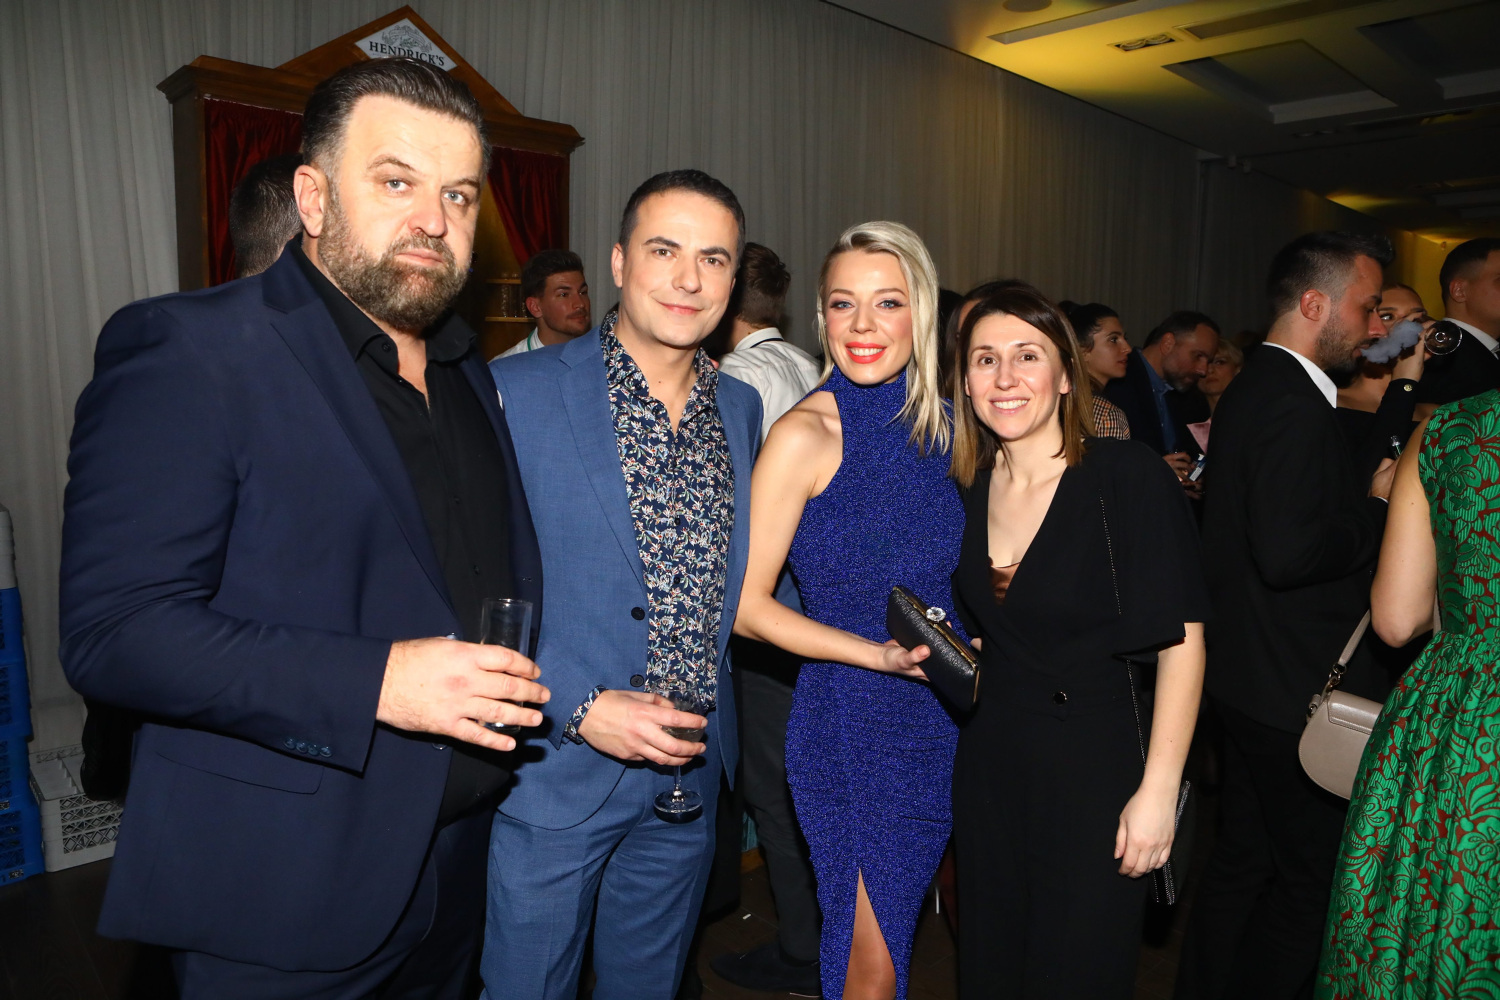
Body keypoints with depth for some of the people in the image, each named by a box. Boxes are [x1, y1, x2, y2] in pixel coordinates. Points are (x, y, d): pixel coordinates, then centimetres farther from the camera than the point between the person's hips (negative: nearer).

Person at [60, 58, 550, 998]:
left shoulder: (468, 373, 9)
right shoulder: (186, 349, -14)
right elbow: (111, 629, -20)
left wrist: (525, 694, 5)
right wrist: (376, 682, -26)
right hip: (281, 898, -6)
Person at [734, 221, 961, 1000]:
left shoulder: (939, 424, 4)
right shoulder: (805, 434, -14)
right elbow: (745, 603, -14)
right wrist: (879, 655, -20)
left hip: (942, 719, 6)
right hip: (850, 722, -6)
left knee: (899, 931, 22)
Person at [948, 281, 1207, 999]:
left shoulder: (1128, 477, -15)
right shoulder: (967, 488, 1)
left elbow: (1183, 642, -16)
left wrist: (1158, 790, -19)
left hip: (1094, 764, -5)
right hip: (987, 764, 5)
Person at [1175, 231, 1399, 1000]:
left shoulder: (1253, 390, 12)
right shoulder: (1292, 405, -21)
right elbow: (1287, 552, -30)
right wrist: (1379, 509, -14)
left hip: (1248, 678, 10)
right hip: (1297, 690, -10)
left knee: (1241, 865, 21)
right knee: (1314, 881, 7)